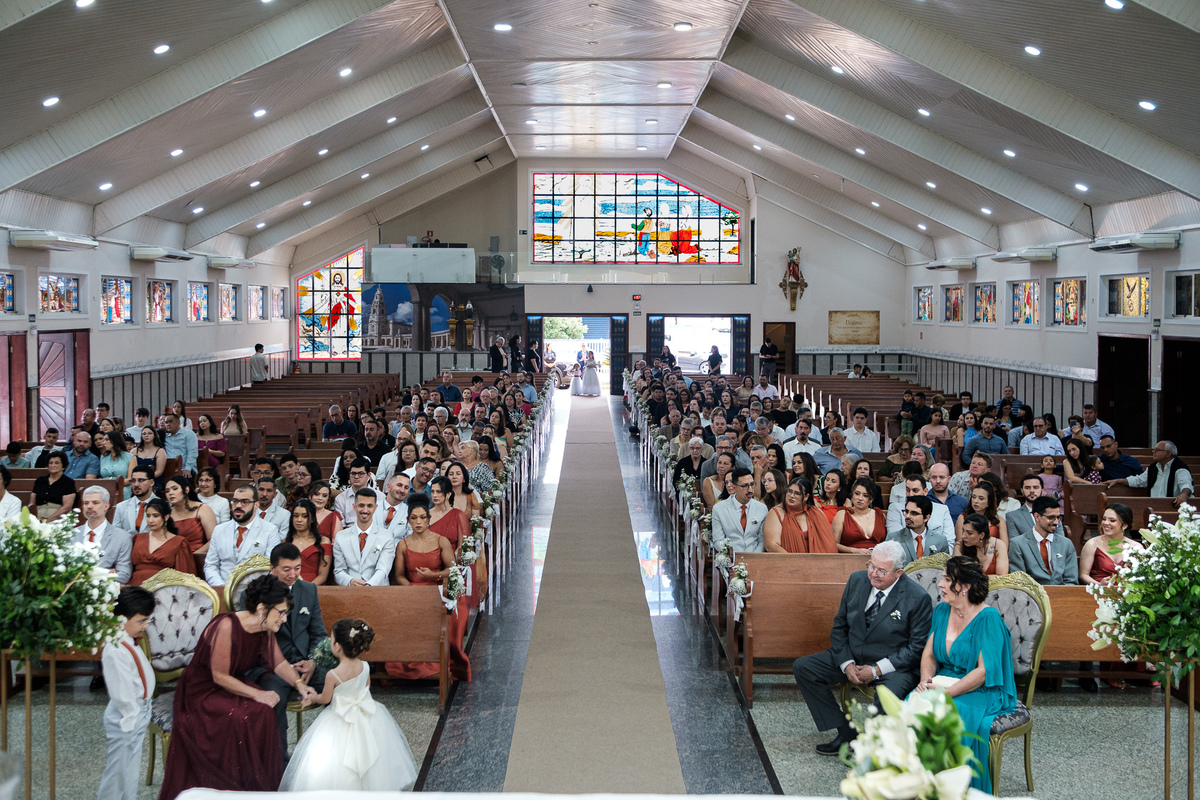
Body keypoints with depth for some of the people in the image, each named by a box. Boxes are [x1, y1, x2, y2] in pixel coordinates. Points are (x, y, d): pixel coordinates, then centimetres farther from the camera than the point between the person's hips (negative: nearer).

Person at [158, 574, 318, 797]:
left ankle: (262, 783, -6)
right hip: (201, 693, -7)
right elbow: (220, 677, -24)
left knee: (265, 712, -19)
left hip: (229, 687, 7)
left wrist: (300, 685, -9)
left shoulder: (265, 629, -4)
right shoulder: (226, 626, -28)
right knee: (242, 717, -28)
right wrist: (258, 694, -25)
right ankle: (237, 787, -11)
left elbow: (280, 663, 8)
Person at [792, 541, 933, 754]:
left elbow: (918, 647, -11)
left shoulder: (918, 598, -14)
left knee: (889, 695, -38)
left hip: (894, 666, -6)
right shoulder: (857, 581, 1)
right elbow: (839, 627, 8)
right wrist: (846, 664, -8)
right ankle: (846, 733, -6)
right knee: (802, 667, -8)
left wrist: (877, 670, -17)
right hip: (853, 658, 6)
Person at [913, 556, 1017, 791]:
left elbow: (985, 671, -19)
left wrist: (946, 693, -24)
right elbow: (929, 654, 11)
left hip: (983, 692, -6)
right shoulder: (942, 611, 7)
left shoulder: (988, 618, -14)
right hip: (944, 682, 6)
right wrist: (926, 680, -10)